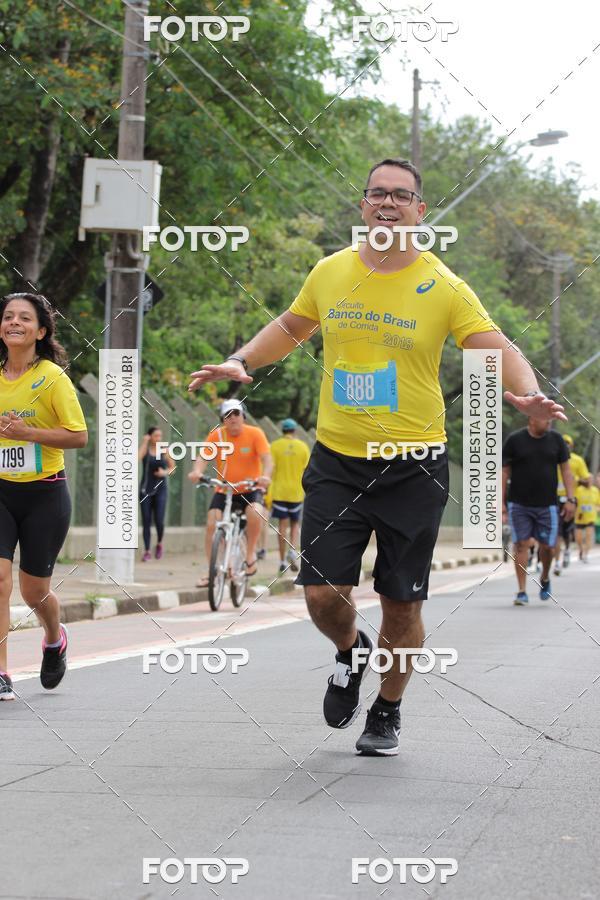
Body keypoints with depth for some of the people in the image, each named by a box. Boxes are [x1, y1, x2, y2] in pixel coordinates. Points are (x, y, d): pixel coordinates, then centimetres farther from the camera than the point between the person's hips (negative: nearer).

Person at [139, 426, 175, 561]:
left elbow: (172, 467, 13)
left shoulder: (165, 451, 4)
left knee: (159, 521, -8)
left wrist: (165, 472, -6)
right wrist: (144, 443, -17)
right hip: (146, 489, 0)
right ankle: (147, 551, 3)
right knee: (146, 521, -1)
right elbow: (137, 458, -21)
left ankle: (159, 544, 20)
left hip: (160, 489, 0)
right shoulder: (145, 449, 0)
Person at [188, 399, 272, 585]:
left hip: (250, 489, -2)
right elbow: (203, 457, -16)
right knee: (211, 524, -17)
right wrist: (197, 471, -39)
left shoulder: (255, 433, -9)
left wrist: (266, 476, -40)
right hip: (224, 491, 2)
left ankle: (250, 554, -8)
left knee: (254, 512, -32)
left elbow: (266, 458, -18)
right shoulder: (217, 435, -6)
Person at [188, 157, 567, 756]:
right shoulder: (329, 273, 4)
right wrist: (240, 361, 8)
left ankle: (386, 713, 27)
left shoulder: (443, 286, -5)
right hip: (336, 461, 2)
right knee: (322, 593, -6)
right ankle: (350, 651, 30)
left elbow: (496, 348, -11)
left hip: (414, 465, -2)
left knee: (401, 603, 3)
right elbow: (290, 328, 22)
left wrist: (526, 392, -30)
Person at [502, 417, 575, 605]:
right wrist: (502, 503, -2)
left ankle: (545, 578, 32)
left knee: (547, 545, 3)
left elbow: (565, 469, 8)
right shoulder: (514, 440, -3)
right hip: (519, 505, -2)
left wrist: (570, 499, 0)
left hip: (547, 505, 2)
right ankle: (522, 591, 2)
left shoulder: (556, 439, 5)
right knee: (521, 545, -4)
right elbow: (504, 472, 1)